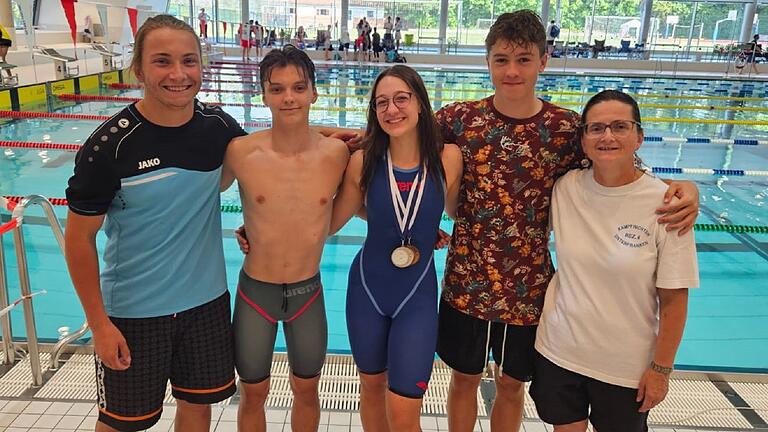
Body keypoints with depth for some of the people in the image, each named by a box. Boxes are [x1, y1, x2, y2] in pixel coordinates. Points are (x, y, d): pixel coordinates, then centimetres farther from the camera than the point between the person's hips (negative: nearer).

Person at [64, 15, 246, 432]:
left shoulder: (219, 126, -6)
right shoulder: (110, 145, -18)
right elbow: (79, 237, -11)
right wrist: (98, 324, -10)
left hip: (207, 300, 4)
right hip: (133, 312, -3)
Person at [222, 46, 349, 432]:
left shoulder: (336, 154, -13)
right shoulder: (240, 152, -15)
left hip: (308, 291, 1)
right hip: (255, 291, -1)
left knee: (306, 390, 22)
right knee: (253, 395, 19)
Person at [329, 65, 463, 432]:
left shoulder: (448, 158, -12)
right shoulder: (363, 161, -12)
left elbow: (457, 211, 7)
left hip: (418, 294, -1)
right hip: (367, 288, 1)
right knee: (372, 385, 21)